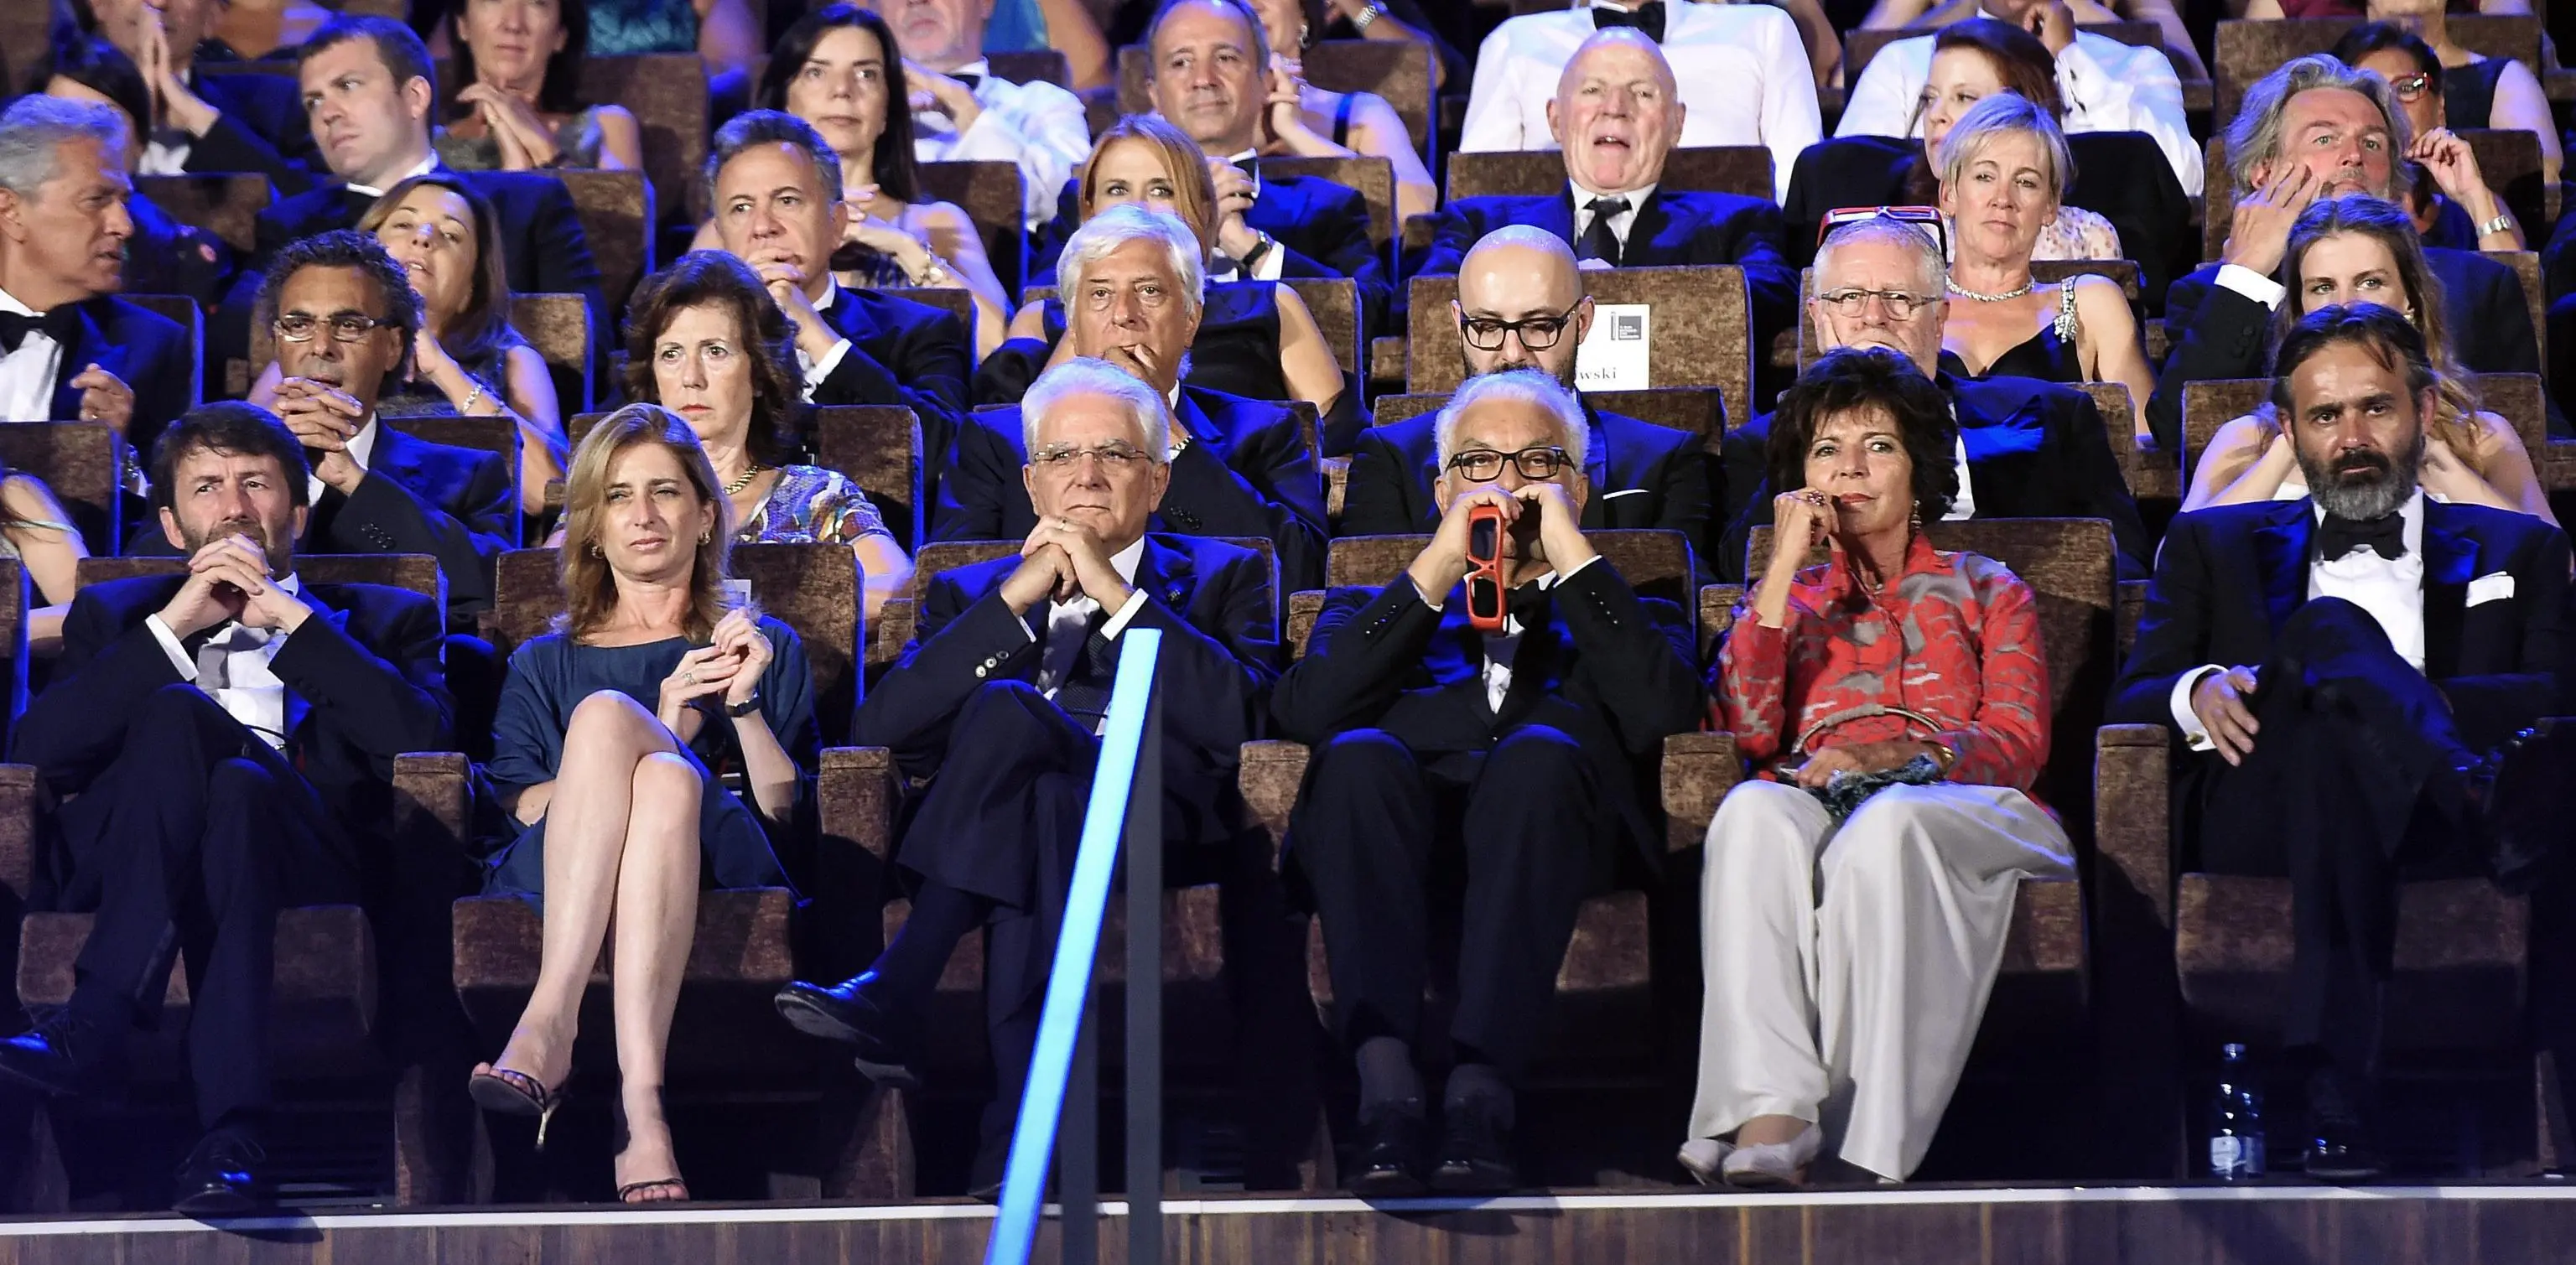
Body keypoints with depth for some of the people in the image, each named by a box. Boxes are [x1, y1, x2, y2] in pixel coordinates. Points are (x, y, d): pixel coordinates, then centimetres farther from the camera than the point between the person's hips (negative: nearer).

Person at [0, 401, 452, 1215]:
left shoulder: (381, 621, 27)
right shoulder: (115, 616, 30)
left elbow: (424, 742, 3)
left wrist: (292, 619, 3)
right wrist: (173, 625, 4)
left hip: (301, 861, -1)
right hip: (113, 866, 1)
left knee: (242, 786, -36)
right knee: (176, 714, -32)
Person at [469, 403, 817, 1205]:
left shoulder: (765, 648, 29)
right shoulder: (543, 666, 29)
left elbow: (790, 814, 15)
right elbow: (523, 808, 9)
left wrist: (744, 702, 0)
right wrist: (665, 734, -3)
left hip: (718, 878, -1)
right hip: (558, 891, 1)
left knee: (605, 715, -32)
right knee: (607, 716, -32)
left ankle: (549, 1027, -52)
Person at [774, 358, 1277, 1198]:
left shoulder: (1221, 578, 25)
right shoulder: (970, 593, 30)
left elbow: (1240, 718, 2)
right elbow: (878, 732, 9)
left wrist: (1118, 595, 1)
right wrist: (1012, 602, 4)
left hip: (1162, 829, -2)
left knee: (1006, 710, -32)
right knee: (1038, 812, -38)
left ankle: (891, 997, -40)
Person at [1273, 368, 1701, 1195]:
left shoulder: (1634, 621, 33)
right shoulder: (1368, 615, 35)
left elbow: (1666, 714, 7)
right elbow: (1302, 714, 10)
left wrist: (1574, 558, 8)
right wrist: (1436, 569, 8)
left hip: (1551, 822, -1)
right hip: (1396, 833, 1)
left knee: (1541, 751, -36)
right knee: (1359, 755, -34)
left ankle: (1481, 1091, -47)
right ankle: (1386, 1089, -45)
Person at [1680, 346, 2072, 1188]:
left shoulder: (1988, 592, 27)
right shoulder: (1795, 596, 31)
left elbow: (2019, 740, 7)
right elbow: (1749, 733, 9)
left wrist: (1882, 758, -12)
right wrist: (1784, 567, 7)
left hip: (1957, 805, -1)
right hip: (1812, 797, 1)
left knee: (1885, 825, -40)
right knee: (1753, 811, -38)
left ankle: (1863, 1141, -47)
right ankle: (1766, 1120, -53)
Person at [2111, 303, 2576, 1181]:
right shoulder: (2213, 546, 30)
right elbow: (2131, 702, 16)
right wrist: (2197, 693, -10)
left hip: (2436, 831, 0)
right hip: (2262, 821, 0)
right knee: (2324, 627, -33)